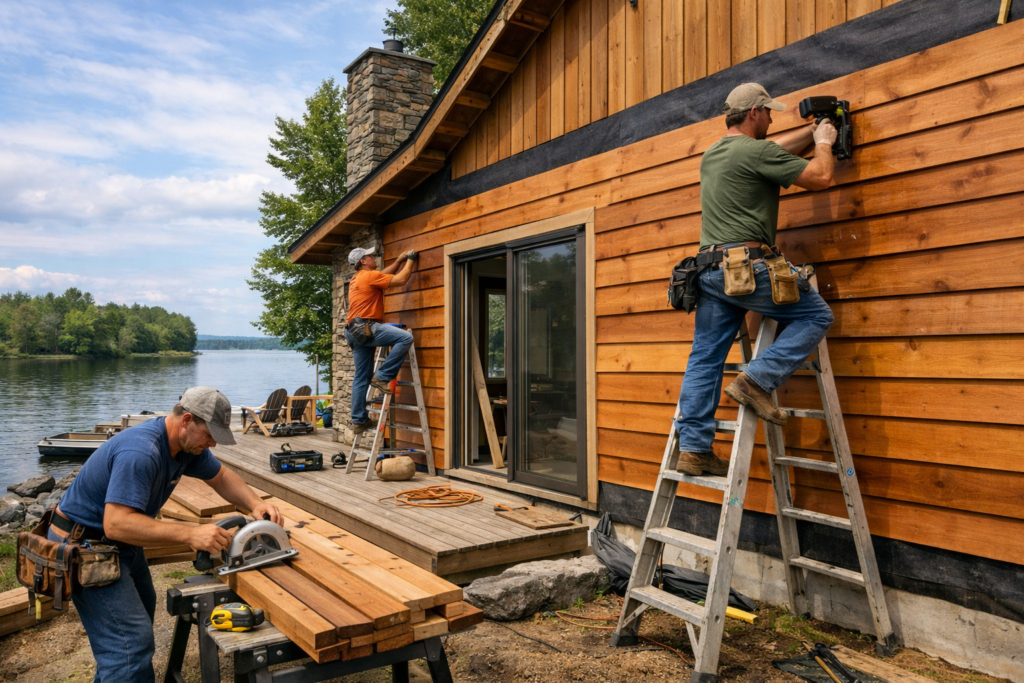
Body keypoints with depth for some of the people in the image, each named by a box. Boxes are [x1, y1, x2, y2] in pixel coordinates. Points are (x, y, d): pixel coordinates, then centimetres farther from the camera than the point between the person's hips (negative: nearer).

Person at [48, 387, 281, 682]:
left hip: (120, 541, 10)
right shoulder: (140, 452, -34)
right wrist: (190, 534, -43)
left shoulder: (188, 445, -6)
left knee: (141, 612, 24)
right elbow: (116, 524, -40)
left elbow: (221, 477, 7)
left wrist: (256, 503, -11)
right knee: (131, 639, -15)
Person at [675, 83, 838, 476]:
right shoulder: (755, 151, -6)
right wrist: (823, 143, 17)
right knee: (816, 315, 6)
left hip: (708, 269, 8)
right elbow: (820, 178, -2)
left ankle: (692, 448, 8)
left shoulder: (711, 155, 21)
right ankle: (758, 380, -7)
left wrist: (813, 131, 42)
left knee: (704, 359, 6)